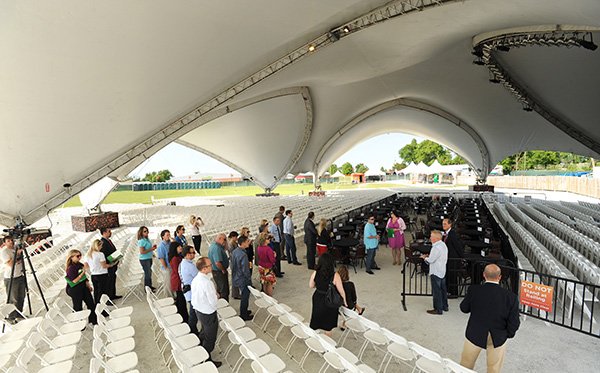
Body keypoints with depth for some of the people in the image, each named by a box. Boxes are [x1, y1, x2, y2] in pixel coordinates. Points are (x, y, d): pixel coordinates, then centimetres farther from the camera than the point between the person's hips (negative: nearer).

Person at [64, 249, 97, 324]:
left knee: (91, 304, 12)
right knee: (78, 307, 8)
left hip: (83, 287, 8)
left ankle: (94, 321, 25)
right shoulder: (70, 268, -21)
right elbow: (75, 281, -25)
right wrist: (83, 272, -24)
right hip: (75, 290, -8)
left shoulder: (79, 264, 2)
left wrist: (87, 283, 10)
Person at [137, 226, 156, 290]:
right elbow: (142, 252, -23)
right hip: (144, 259, -9)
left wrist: (152, 247, 2)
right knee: (147, 273, 0)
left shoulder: (147, 239, 7)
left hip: (149, 258, 9)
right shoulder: (141, 241, -19)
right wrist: (151, 249, -19)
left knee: (149, 272, 19)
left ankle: (149, 286, 33)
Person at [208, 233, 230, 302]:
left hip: (216, 272, 10)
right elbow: (218, 263, -34)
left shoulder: (213, 245, 8)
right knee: (224, 292, 0)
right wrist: (223, 270, -18)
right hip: (219, 272, -10)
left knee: (220, 291, 22)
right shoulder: (217, 248, -26)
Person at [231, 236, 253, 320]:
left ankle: (243, 311, 40)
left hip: (236, 278, 9)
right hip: (243, 279, -9)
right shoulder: (243, 255, -29)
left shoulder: (235, 251, -1)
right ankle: (244, 316, 23)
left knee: (243, 296, 24)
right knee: (245, 297, 9)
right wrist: (249, 279, -12)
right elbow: (245, 270, -25)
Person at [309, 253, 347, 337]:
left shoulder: (315, 273, -17)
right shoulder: (335, 276, -26)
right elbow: (341, 291, -16)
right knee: (328, 326, 19)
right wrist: (345, 302, 2)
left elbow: (311, 286, -1)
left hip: (317, 299, 3)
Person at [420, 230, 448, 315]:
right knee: (443, 289, 20)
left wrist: (424, 257, -5)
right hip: (443, 271, 10)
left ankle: (438, 309, 11)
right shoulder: (443, 245, 6)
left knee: (436, 291, 2)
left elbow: (430, 260, -23)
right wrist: (429, 256, 6)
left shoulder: (436, 248, -26)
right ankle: (444, 306, 32)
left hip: (436, 272, -10)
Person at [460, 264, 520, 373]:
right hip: (498, 338, 1)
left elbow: (464, 308, -5)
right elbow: (514, 323, -13)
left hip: (474, 334, 0)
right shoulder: (511, 297, -20)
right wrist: (509, 334, 7)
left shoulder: (474, 290, -20)